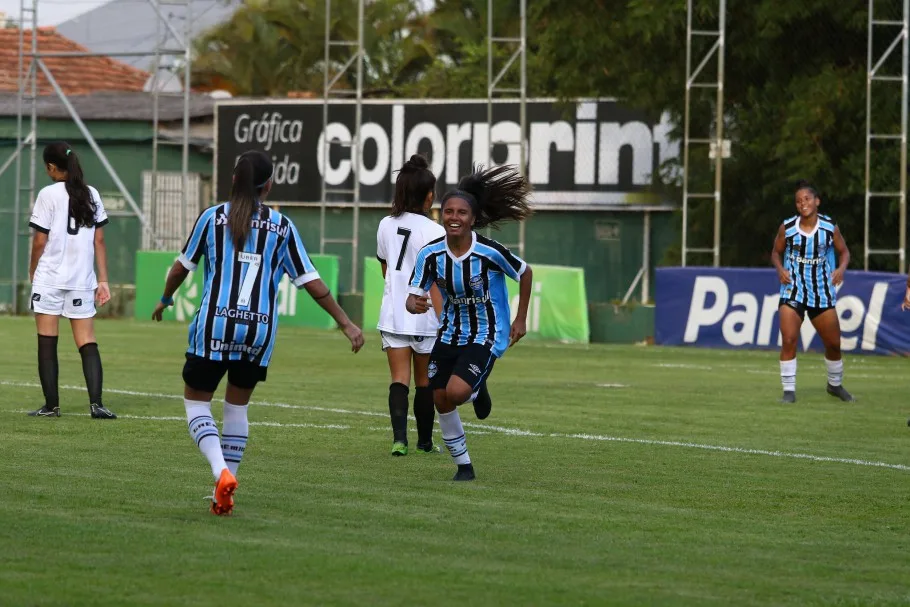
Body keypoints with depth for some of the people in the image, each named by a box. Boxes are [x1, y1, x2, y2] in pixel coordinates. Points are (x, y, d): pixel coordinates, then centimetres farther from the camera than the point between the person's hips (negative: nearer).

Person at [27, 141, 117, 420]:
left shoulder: (49, 194, -6)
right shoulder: (91, 195, 7)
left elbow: (40, 242, -6)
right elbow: (99, 241, 7)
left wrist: (32, 272, 10)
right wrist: (103, 280, 9)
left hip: (49, 279, -4)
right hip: (83, 280, 4)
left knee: (47, 343, 4)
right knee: (88, 343, 2)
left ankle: (51, 404, 3)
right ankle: (96, 403, -13)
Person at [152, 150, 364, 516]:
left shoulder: (212, 218, 1)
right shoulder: (282, 227, 3)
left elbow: (182, 266, 9)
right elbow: (311, 282, 4)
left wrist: (165, 300, 29)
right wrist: (345, 323, 11)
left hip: (214, 327, -2)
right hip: (260, 331, 2)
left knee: (196, 402, 8)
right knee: (237, 406, 18)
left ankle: (221, 472, -17)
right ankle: (224, 493, 17)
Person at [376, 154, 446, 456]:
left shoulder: (386, 225, 4)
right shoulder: (434, 232, -13)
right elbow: (433, 282, -16)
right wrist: (444, 322, -14)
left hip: (392, 314, 3)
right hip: (425, 317, -3)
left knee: (399, 380, -1)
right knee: (425, 382, 11)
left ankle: (399, 438, -19)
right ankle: (425, 441, 22)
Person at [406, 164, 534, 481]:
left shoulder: (490, 253, -21)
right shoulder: (430, 255, -11)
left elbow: (525, 274, -3)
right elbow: (412, 297, -9)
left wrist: (521, 320, 1)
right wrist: (415, 304, -34)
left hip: (487, 336, -5)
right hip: (450, 333, 5)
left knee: (456, 392, -24)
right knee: (440, 401, 3)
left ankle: (478, 391, 16)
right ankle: (463, 466, 22)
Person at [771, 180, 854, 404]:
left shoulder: (830, 227, -5)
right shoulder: (787, 227, -5)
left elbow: (844, 251, 7)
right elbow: (776, 252, 8)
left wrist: (841, 268, -13)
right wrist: (780, 269, -12)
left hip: (822, 292, 1)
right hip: (792, 291, -1)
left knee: (833, 343, 8)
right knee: (788, 341, -16)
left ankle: (835, 385, 33)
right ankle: (789, 390, -5)